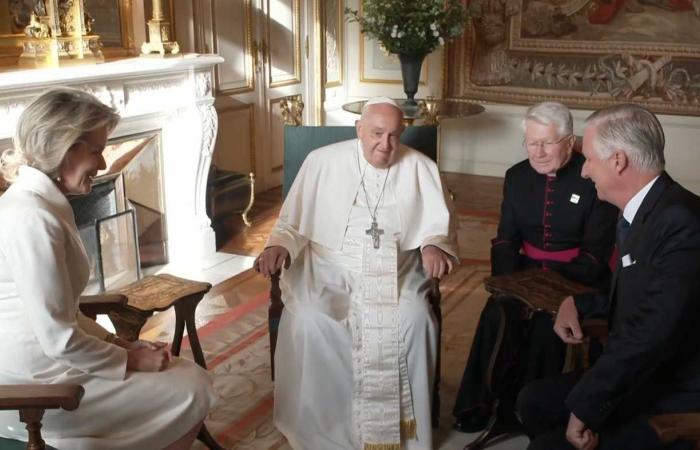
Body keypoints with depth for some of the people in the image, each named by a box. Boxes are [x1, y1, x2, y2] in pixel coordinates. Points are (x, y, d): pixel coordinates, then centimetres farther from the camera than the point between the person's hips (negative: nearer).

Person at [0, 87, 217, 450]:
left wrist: (117, 344, 4)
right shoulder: (32, 217, -24)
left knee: (189, 372, 10)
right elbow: (58, 339, -25)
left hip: (44, 364, 10)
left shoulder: (37, 202, 9)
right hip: (34, 388, -10)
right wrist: (130, 361, -11)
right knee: (192, 390, -7)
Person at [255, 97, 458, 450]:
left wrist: (434, 246, -17)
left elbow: (439, 225, 6)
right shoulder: (322, 161, 2)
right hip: (328, 272, 0)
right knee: (309, 320, -29)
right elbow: (292, 222, 6)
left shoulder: (419, 168, 3)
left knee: (415, 319, -29)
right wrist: (278, 246, -16)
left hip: (394, 275, 1)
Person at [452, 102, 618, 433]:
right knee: (497, 315, -23)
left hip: (577, 278, -3)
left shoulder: (595, 179, -10)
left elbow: (596, 253, -11)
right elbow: (506, 239, 7)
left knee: (547, 321, -29)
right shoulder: (517, 176, 5)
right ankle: (477, 403, -10)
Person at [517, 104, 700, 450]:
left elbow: (649, 336, -31)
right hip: (643, 379, 9)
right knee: (534, 401, 13)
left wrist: (583, 409, -22)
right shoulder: (646, 210, 5)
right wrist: (578, 303, 3)